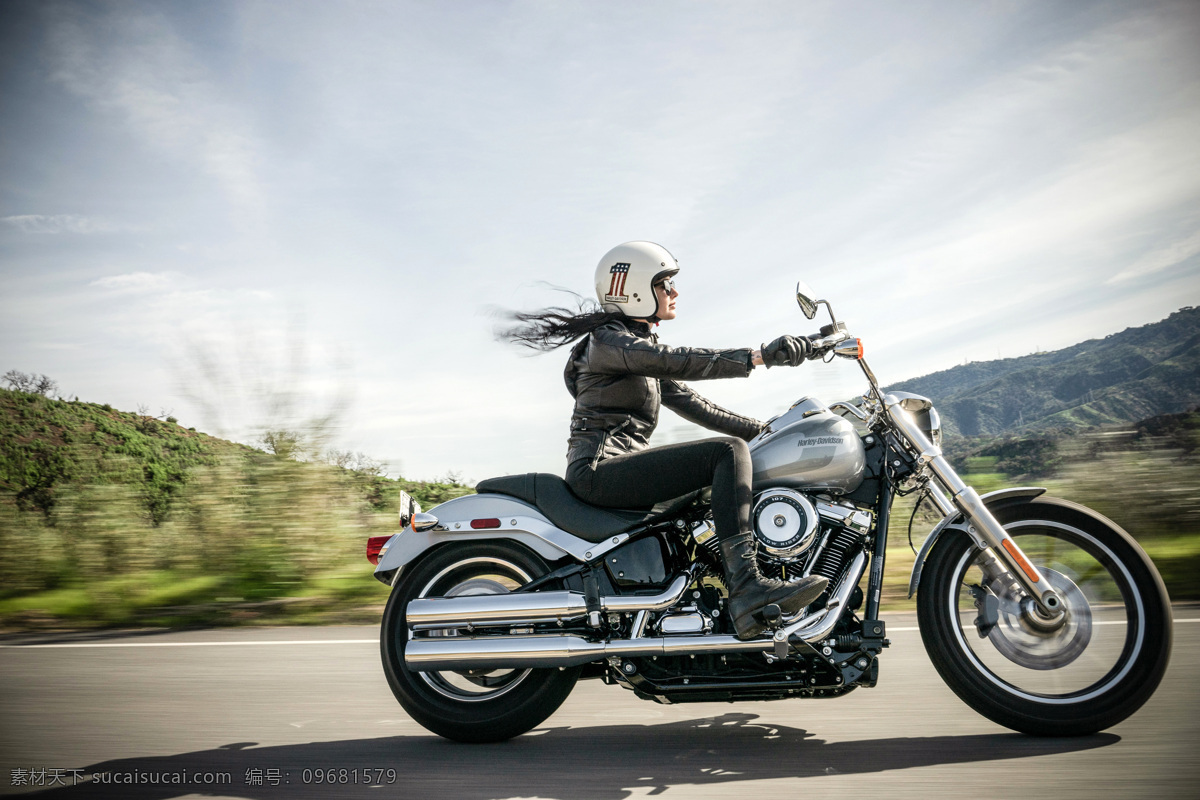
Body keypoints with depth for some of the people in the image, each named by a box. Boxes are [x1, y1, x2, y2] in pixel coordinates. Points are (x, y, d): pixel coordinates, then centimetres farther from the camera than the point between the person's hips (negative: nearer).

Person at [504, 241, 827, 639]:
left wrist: (764, 429, 13)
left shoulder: (645, 345, 24)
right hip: (600, 468, -10)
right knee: (729, 452, -20)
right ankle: (747, 586, -30)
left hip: (625, 469, 10)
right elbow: (674, 361, -24)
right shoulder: (608, 340, -6)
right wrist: (758, 356, -32)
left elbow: (690, 403, 20)